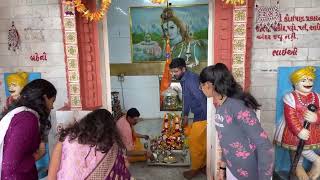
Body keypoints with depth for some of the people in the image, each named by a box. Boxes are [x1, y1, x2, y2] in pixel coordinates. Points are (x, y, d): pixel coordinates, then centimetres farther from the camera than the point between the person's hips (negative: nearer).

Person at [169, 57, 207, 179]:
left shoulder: (190, 79, -22)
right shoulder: (184, 79, 10)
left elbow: (202, 98, -27)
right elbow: (186, 98, 19)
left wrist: (207, 118, -25)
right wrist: (185, 116, 24)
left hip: (202, 115, -9)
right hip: (200, 114, 9)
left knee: (194, 142, 2)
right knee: (202, 142, 19)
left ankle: (195, 168, 19)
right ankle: (203, 165, 34)